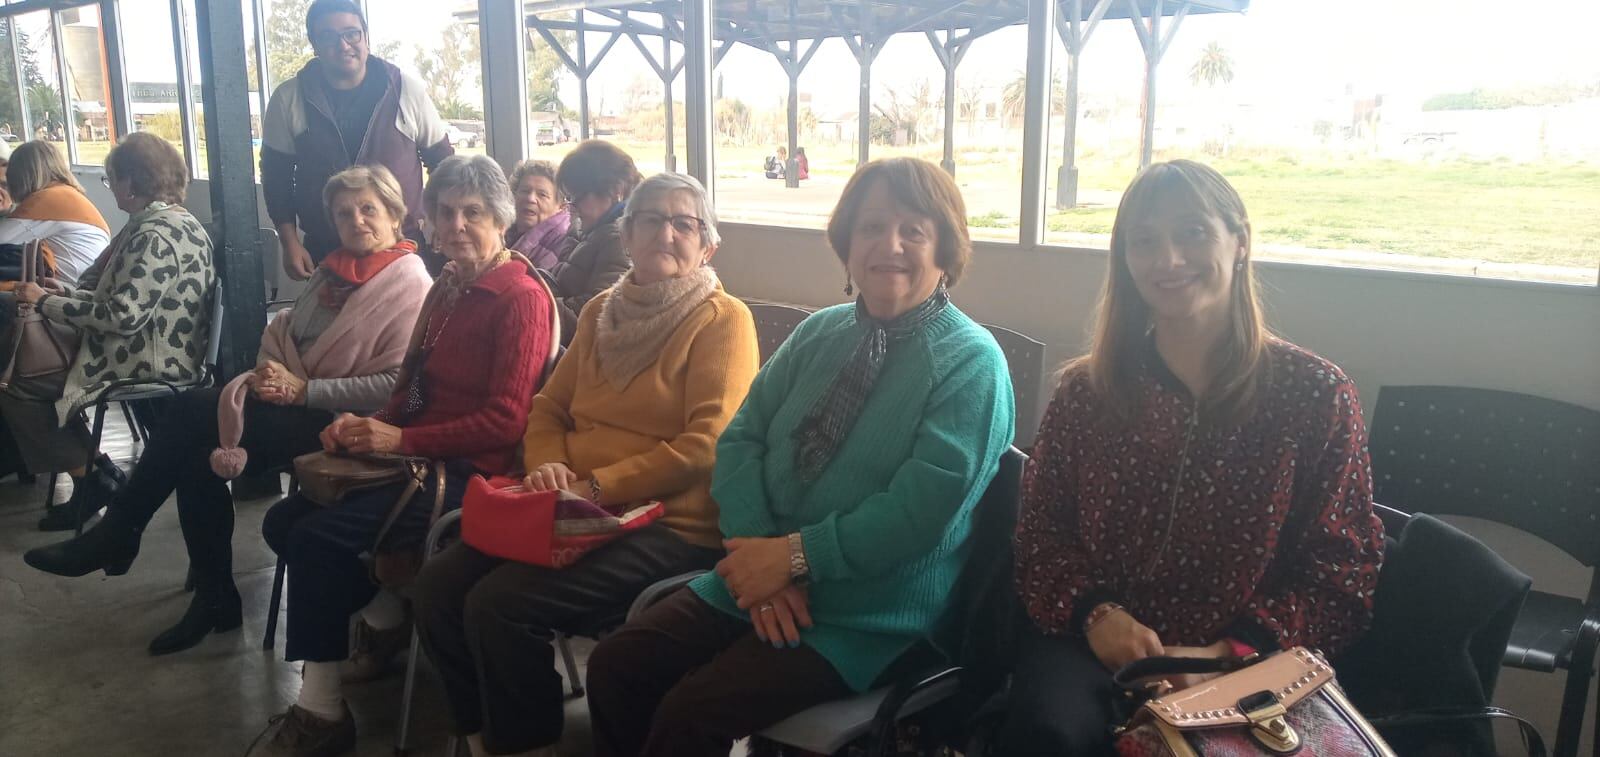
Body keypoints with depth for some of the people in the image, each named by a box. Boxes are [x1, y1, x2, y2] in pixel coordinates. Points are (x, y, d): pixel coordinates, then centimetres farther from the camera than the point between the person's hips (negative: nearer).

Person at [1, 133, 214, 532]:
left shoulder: (155, 235, -21)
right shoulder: (176, 221, 11)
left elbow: (123, 315, -26)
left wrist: (46, 303, -14)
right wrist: (68, 293, 9)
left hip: (150, 365, -11)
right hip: (153, 349, 11)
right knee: (38, 362, 20)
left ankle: (93, 481, 6)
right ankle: (97, 472, 19)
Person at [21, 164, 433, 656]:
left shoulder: (411, 285, -10)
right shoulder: (332, 271, 16)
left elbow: (396, 387, -19)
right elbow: (281, 333, 18)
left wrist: (303, 389, -18)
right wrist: (269, 371, -5)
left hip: (337, 420, -7)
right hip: (294, 402, 7)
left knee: (193, 413, -19)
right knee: (197, 451, -18)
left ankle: (119, 533, 1)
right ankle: (213, 598, -8)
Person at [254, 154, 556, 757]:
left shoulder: (520, 297, -12)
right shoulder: (446, 289, 16)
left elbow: (505, 420, -17)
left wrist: (401, 440, -18)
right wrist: (366, 427, 1)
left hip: (468, 473, -9)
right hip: (412, 456, 9)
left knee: (317, 536, -20)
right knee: (283, 521, -1)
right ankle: (385, 613, 14)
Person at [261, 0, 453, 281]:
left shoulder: (408, 90, -4)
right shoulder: (288, 99, -2)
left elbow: (443, 162, 4)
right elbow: (277, 175, 6)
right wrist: (290, 243, 1)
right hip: (324, 253, 1)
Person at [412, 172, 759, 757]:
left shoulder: (723, 319, -5)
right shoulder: (602, 310, 17)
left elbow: (706, 445, -15)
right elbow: (550, 407, 19)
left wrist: (597, 487, -17)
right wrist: (547, 468, -4)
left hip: (668, 524, -7)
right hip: (577, 510, 7)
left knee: (499, 604, -23)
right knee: (439, 587, -10)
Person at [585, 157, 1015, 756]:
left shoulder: (970, 364, -10)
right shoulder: (819, 333, 9)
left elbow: (918, 512, -19)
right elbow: (741, 438, 3)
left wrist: (793, 556, -18)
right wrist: (759, 557, -13)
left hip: (869, 615, -6)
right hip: (763, 576, 6)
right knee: (615, 665, -8)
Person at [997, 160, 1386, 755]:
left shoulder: (1317, 396, 2)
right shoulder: (1086, 391, 8)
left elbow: (1340, 575, 1)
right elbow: (1041, 538, 9)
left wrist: (1229, 651, -13)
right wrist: (1095, 613, -12)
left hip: (1245, 667, -1)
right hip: (1093, 647, 2)